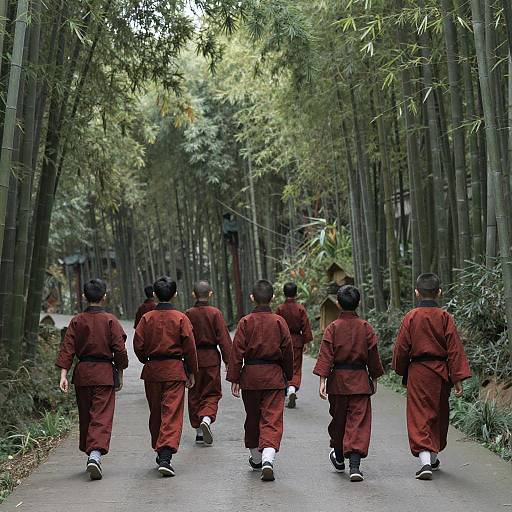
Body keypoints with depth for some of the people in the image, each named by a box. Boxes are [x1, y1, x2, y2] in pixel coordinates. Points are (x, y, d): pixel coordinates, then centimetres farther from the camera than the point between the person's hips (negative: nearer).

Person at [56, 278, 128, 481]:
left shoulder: (76, 321, 2)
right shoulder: (110, 321, -5)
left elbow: (67, 349, -2)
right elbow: (119, 350, -4)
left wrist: (63, 375, -2)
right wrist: (120, 374, 7)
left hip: (82, 373, 3)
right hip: (105, 373, -3)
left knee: (84, 417, 16)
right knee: (102, 416, -6)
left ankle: (89, 455, 26)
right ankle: (95, 455, -24)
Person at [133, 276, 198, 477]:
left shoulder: (147, 318, -1)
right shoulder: (181, 318, -5)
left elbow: (138, 345, -1)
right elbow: (189, 347, -4)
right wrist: (191, 372, 6)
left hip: (152, 370, 3)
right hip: (175, 370, -3)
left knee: (155, 413, 17)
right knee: (172, 413, -5)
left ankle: (160, 453, 29)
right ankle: (166, 457, -19)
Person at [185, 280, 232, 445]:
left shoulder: (188, 314, -3)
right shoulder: (215, 313, -6)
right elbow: (224, 339, -7)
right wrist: (228, 361, -3)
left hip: (193, 358, 1)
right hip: (212, 358, -1)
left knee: (194, 395, 12)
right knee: (212, 393, 8)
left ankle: (199, 431, 14)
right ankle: (207, 418, -18)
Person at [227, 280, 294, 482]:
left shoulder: (245, 322, -4)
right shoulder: (279, 322, -2)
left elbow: (237, 351, -5)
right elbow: (288, 351, 4)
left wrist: (234, 378, 1)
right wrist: (288, 376, 16)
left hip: (250, 375, 1)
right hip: (274, 376, -1)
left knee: (252, 417, 16)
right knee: (272, 418, -2)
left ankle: (256, 458, 30)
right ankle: (268, 459, -22)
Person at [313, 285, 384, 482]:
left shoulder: (333, 328, -5)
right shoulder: (366, 327, -2)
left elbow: (325, 355, -9)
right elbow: (373, 355, 5)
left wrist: (322, 380, -8)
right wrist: (374, 378, 16)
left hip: (338, 379, 1)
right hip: (360, 380, 0)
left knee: (338, 419, 17)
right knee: (358, 422, -2)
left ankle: (339, 457, 36)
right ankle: (355, 466, -14)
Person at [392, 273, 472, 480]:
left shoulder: (411, 317, -7)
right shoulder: (445, 317, -5)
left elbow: (401, 348, -3)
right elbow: (455, 349, -6)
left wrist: (401, 371, 14)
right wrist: (458, 379, -3)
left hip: (417, 372, -2)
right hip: (441, 373, 2)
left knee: (419, 417, -2)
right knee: (439, 415, 19)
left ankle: (425, 461, -18)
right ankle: (433, 458, 34)